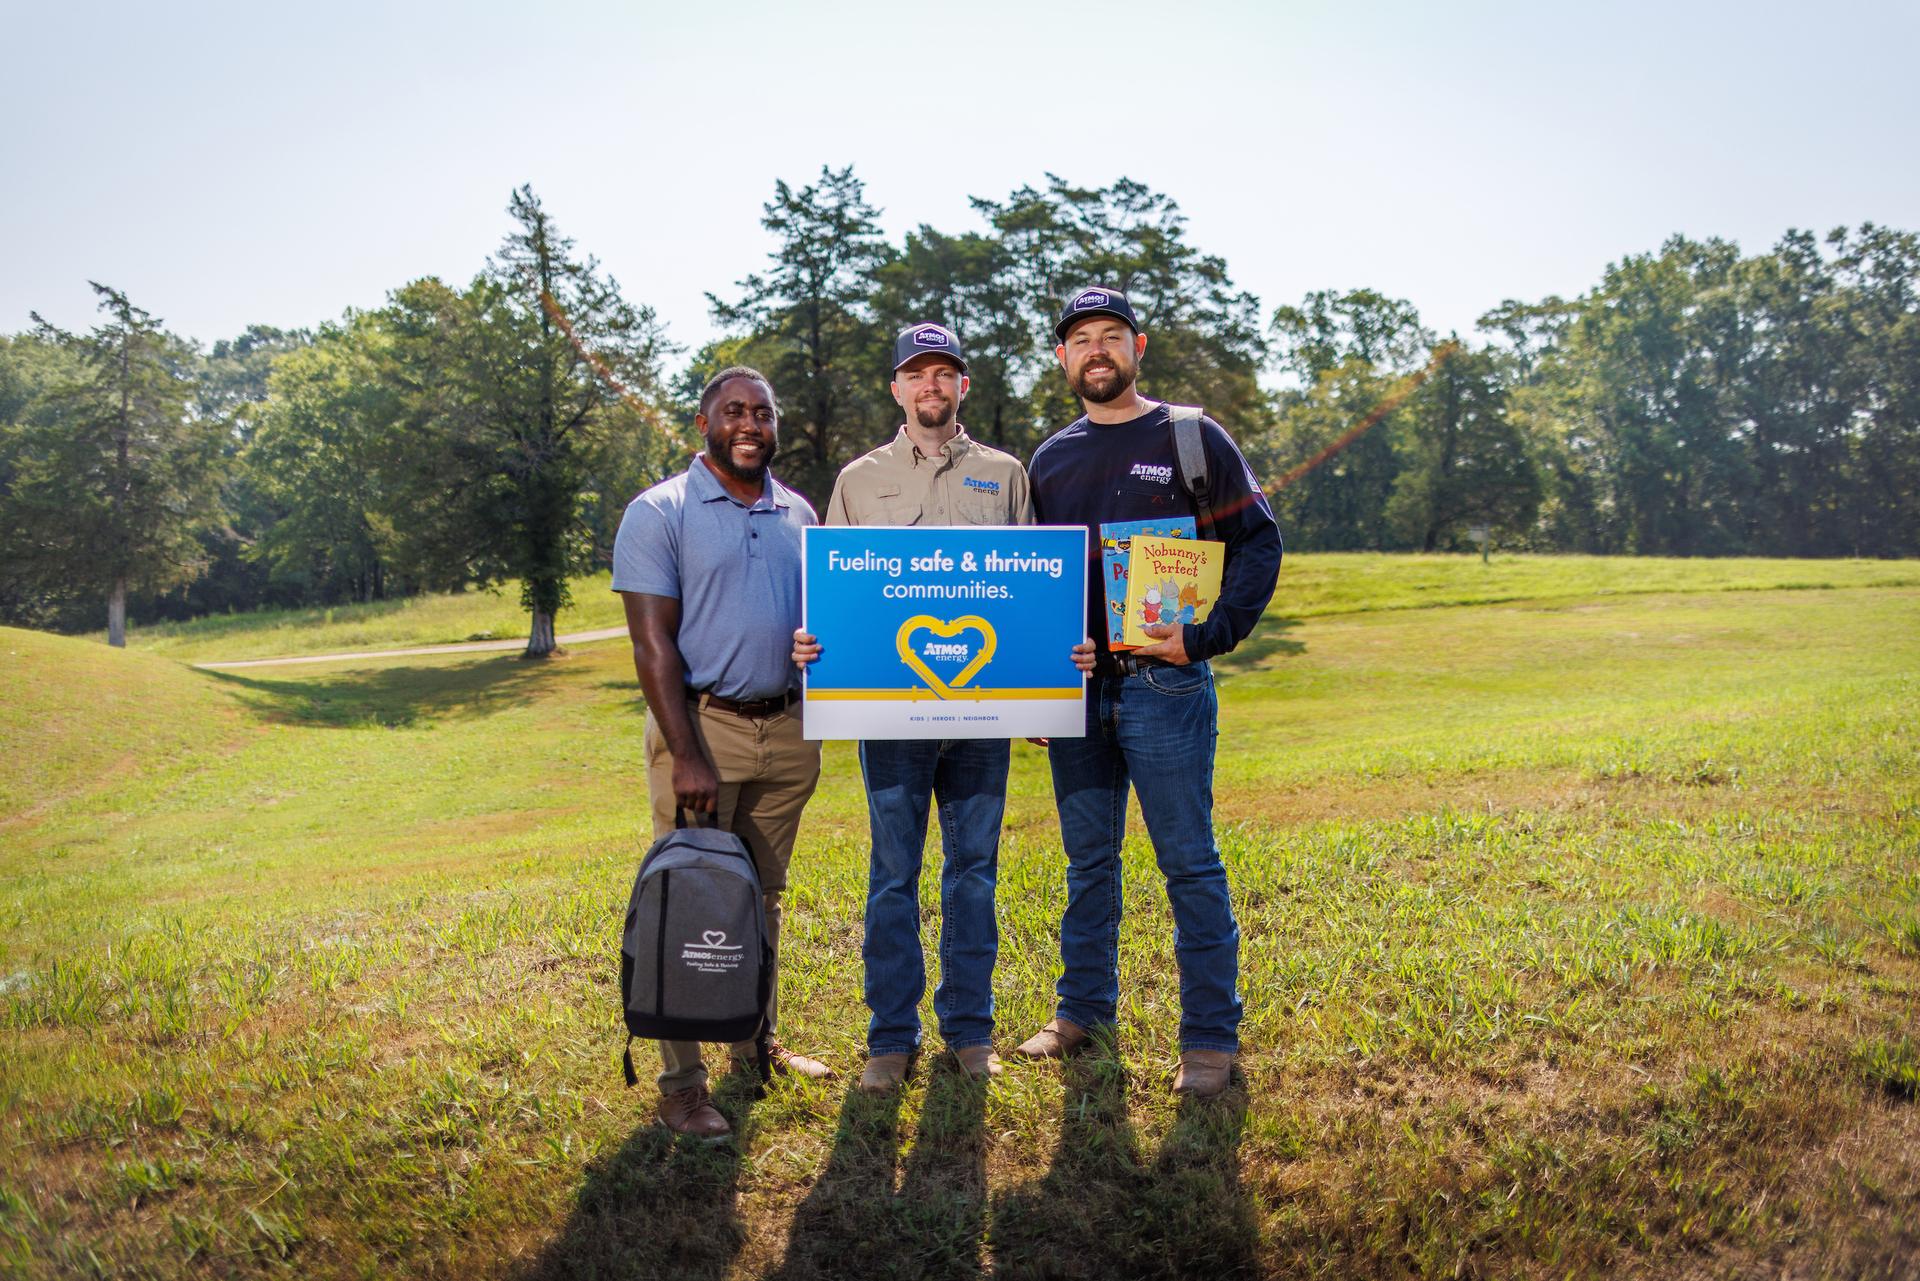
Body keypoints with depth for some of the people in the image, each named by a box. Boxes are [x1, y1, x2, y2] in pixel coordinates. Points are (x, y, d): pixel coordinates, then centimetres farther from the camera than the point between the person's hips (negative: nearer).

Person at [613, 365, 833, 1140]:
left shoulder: (799, 516, 12)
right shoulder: (660, 514, -5)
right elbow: (652, 644, -11)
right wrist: (687, 756, -17)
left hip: (787, 728, 5)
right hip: (701, 724, -5)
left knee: (763, 897, 15)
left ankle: (756, 1043, 28)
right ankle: (681, 1082, 5)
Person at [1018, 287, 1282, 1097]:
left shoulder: (1192, 439, 1)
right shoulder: (1050, 460, 14)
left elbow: (1259, 545, -2)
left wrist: (1206, 636, -15)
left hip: (1165, 685, -4)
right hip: (1071, 689, 4)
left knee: (1190, 863, 0)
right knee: (1088, 859, 13)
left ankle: (1211, 1035, 10)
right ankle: (1084, 1008, 27)